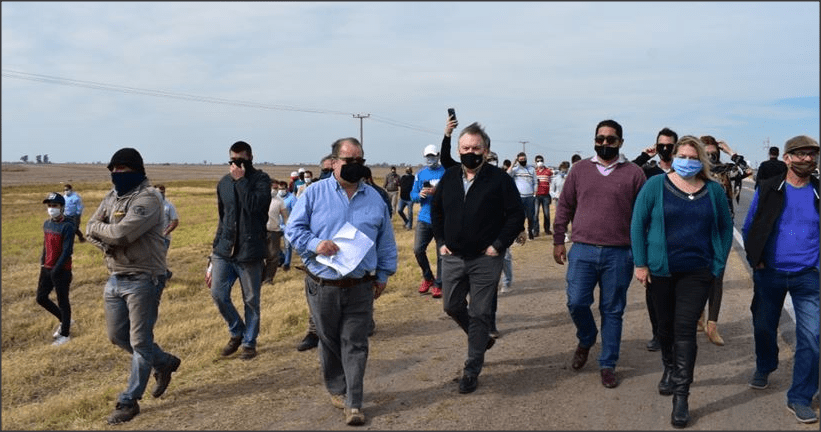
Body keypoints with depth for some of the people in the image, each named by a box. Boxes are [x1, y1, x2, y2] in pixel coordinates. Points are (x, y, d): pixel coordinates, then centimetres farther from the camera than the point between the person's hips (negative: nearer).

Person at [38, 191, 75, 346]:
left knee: (62, 301, 2)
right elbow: (45, 245, 18)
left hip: (62, 271, -8)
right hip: (47, 268, 8)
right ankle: (64, 320, 32)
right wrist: (42, 262, 11)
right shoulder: (46, 224, 7)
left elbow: (67, 251, -20)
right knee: (41, 298, 13)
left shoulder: (67, 226, -17)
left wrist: (56, 270, -20)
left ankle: (65, 334, 16)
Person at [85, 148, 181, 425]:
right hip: (115, 278, 9)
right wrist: (108, 243, -15)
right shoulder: (111, 197, 11)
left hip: (143, 280, -9)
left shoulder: (148, 199, -16)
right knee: (117, 336, 17)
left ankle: (129, 401, 10)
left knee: (139, 341, -1)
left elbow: (121, 233, -25)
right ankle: (164, 363, 35)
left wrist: (99, 228, -6)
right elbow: (90, 231, 4)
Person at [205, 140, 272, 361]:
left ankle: (249, 342, 22)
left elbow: (254, 206, -23)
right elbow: (222, 217, 17)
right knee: (218, 294, -2)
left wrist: (241, 180, -17)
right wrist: (217, 245, 16)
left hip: (250, 252, -4)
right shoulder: (224, 183, 10)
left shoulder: (261, 179, -5)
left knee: (251, 300, 5)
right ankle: (237, 332, 22)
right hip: (224, 250, 4)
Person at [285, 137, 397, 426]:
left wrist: (383, 274, 10)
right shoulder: (315, 193, -3)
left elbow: (386, 240, 12)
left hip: (360, 287, 1)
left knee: (355, 345, 3)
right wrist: (315, 244, -19)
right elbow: (293, 228, -2)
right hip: (322, 286, -1)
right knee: (329, 342, 13)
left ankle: (353, 402, 11)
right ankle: (337, 390, 33)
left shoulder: (374, 198, 6)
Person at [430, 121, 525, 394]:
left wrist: (498, 245, -12)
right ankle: (481, 338, 41)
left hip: (485, 259, -4)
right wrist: (441, 241, 6)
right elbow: (436, 211, 16)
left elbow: (516, 215, -6)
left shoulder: (499, 179, -7)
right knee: (452, 306, 13)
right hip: (453, 257, 5)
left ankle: (472, 371, 13)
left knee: (480, 314, 1)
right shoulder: (449, 178, 5)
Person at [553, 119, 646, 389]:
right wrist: (558, 241, 6)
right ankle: (586, 340, 30)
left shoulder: (633, 173, 2)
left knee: (613, 311, 6)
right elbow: (565, 207, 9)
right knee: (576, 303, -2)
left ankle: (607, 365, 20)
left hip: (619, 254, -1)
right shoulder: (579, 169, 7)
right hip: (582, 250, 1)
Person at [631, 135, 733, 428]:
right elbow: (638, 224, -4)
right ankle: (669, 369, 42)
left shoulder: (714, 190, 2)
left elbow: (725, 228, 8)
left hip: (697, 272, 0)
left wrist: (718, 264, 2)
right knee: (666, 325, 15)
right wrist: (640, 264, -7)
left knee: (685, 330, -5)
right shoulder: (655, 185, -4)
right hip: (660, 270, 0)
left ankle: (681, 396, 1)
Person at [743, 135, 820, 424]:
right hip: (769, 273, 0)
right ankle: (764, 368, 44)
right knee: (764, 327, 16)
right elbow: (749, 227, 3)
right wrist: (755, 259, -3)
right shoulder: (767, 190, -3)